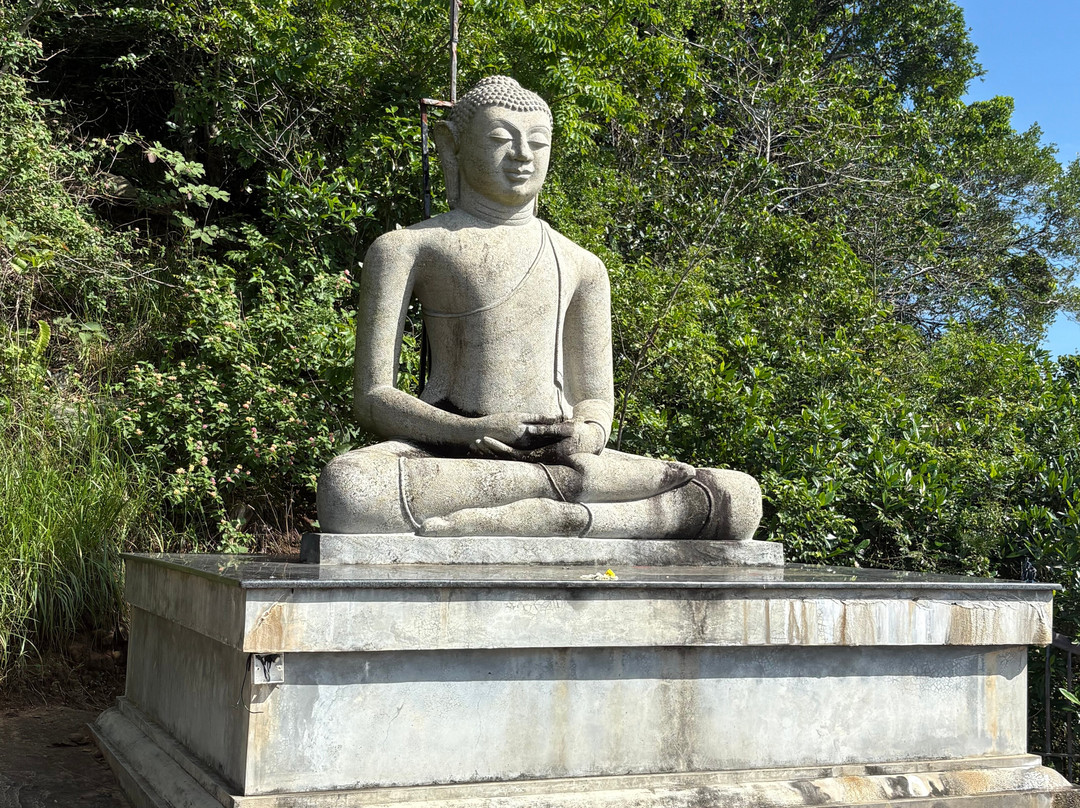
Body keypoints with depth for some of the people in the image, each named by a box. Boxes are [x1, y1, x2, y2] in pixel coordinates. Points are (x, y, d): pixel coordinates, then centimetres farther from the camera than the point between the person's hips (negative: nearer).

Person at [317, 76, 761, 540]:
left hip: (555, 452, 3)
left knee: (738, 497, -19)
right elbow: (373, 400, 3)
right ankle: (566, 484, -30)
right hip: (446, 455, -2)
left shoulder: (581, 266, 21)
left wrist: (588, 435, -7)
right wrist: (469, 431, -18)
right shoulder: (406, 248, 11)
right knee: (345, 491, -40)